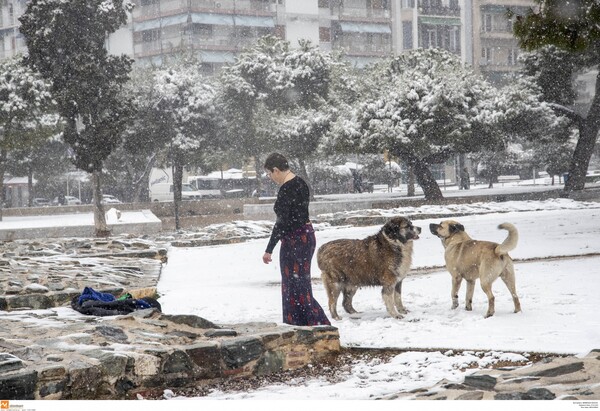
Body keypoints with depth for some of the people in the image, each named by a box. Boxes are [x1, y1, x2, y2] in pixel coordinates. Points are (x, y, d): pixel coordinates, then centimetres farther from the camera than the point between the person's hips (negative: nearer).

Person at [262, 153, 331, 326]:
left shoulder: (286, 189, -19)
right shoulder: (300, 183, 9)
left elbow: (282, 222, -22)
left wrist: (269, 250, -19)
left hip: (294, 239, -10)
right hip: (307, 235, 10)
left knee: (294, 287, -2)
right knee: (300, 284, 16)